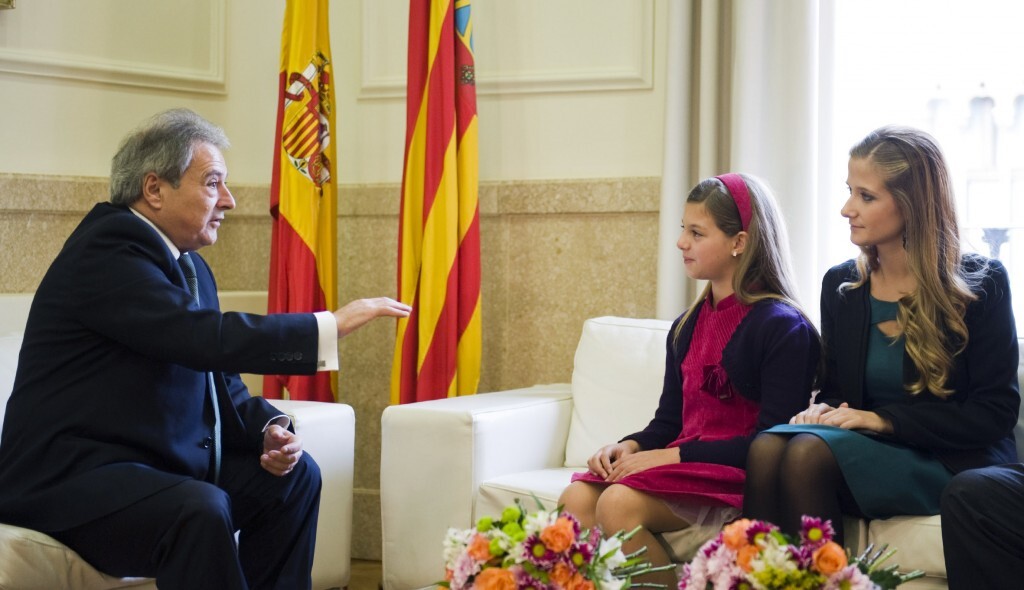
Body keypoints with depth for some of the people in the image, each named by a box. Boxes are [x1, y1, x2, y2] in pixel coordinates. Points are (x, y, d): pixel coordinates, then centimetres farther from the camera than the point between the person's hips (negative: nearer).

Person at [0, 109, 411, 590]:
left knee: (293, 474, 7)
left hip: (158, 465, 10)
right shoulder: (108, 251, -17)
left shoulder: (190, 268, 12)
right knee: (201, 509, -32)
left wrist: (267, 429, -4)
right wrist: (334, 324, -22)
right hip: (70, 477, -10)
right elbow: (210, 339, -27)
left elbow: (217, 376, 17)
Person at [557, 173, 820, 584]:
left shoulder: (783, 327, -8)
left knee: (619, 504, -29)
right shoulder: (687, 327, 16)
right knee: (576, 499, -18)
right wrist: (631, 446, -4)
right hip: (683, 465, 7)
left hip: (737, 475, -7)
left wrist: (673, 456, -17)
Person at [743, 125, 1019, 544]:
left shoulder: (981, 285, -2)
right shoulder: (840, 285, 12)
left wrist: (884, 418, -15)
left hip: (954, 463, -5)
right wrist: (821, 410, -6)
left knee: (809, 452, -30)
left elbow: (994, 413, -7)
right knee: (766, 446, -27)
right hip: (873, 449, 5)